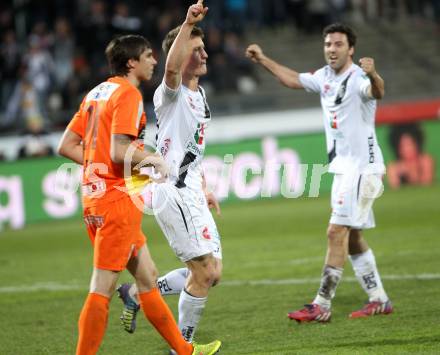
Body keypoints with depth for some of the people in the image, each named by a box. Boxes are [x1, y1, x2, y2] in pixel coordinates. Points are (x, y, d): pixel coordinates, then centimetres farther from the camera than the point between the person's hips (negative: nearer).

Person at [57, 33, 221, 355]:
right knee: (103, 288, -7)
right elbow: (119, 152, -22)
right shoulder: (128, 94, -12)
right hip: (118, 199, -10)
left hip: (95, 197, 10)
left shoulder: (96, 93, 14)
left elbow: (66, 146, 14)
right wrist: (154, 158, -5)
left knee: (147, 275, 16)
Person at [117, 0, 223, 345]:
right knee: (204, 272, -9)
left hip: (191, 193, 9)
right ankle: (184, 344, 5)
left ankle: (137, 293, 21)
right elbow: (172, 67, -37)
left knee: (211, 273, 10)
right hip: (173, 192, -9)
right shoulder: (172, 93, -12)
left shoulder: (199, 94, 17)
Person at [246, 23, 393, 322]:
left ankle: (322, 306, -11)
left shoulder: (358, 78, -19)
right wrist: (263, 59, 29)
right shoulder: (325, 76, 8)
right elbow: (293, 79, 25)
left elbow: (378, 92, -41)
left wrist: (373, 75, -63)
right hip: (342, 167, 9)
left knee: (337, 232, -12)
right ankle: (379, 300, 21)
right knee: (352, 238, 13)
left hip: (362, 166, -9)